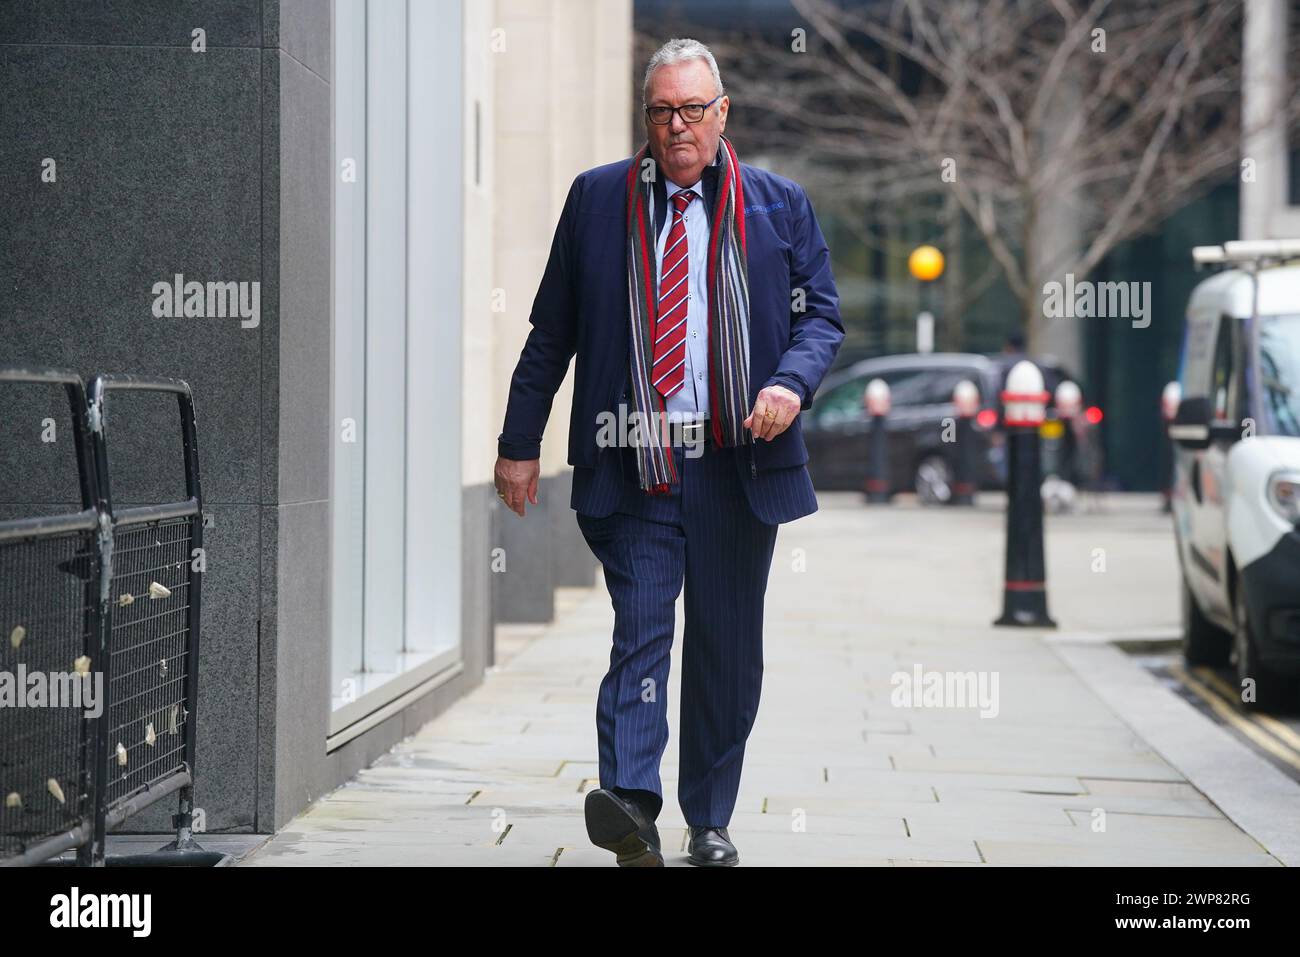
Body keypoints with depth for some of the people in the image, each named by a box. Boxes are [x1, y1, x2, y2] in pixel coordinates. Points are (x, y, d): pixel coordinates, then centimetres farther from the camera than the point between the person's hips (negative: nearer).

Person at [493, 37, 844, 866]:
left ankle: (709, 822, 17)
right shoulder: (597, 199, 9)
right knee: (640, 627, -13)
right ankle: (631, 803, -22)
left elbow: (822, 314, 9)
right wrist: (520, 442, 8)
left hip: (737, 463, 1)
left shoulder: (780, 205, 9)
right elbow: (552, 330, 11)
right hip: (633, 460, -1)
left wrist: (792, 382, -12)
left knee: (728, 645, 6)